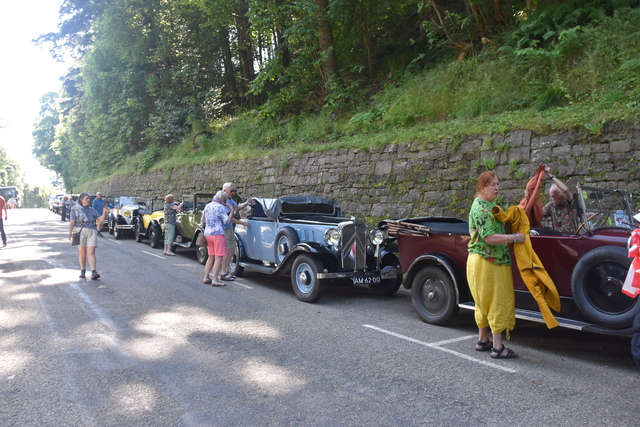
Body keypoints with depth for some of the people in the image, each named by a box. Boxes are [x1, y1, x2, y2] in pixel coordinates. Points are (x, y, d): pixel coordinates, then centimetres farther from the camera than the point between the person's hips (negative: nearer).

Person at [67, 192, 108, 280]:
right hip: (80, 231, -1)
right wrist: (69, 232, -8)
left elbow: (101, 219, 11)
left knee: (91, 252, -10)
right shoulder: (75, 209, 10)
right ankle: (83, 271, 19)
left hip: (92, 232, 1)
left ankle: (93, 272, -20)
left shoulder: (92, 210, 18)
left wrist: (104, 212, -4)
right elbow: (72, 222, 4)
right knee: (82, 252, 3)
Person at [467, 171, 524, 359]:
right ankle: (498, 347, 2)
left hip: (487, 262, 11)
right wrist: (514, 237, -20)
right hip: (486, 263, -11)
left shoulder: (490, 206, 15)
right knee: (498, 302, -5)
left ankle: (482, 340, 28)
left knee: (485, 302, 17)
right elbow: (489, 237, -25)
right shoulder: (481, 208, -18)